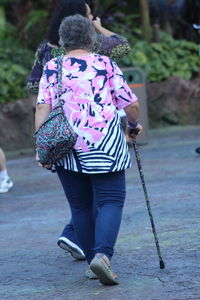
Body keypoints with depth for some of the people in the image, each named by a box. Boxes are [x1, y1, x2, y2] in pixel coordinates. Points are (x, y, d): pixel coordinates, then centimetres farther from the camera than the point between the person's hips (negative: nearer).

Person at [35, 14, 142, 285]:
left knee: (80, 206, 12)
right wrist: (134, 125, 20)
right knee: (110, 201, -1)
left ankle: (93, 261, 15)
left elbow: (43, 107, -4)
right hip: (104, 143, -2)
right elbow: (131, 104, 2)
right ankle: (102, 255, -21)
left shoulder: (52, 68, 6)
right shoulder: (105, 64, 3)